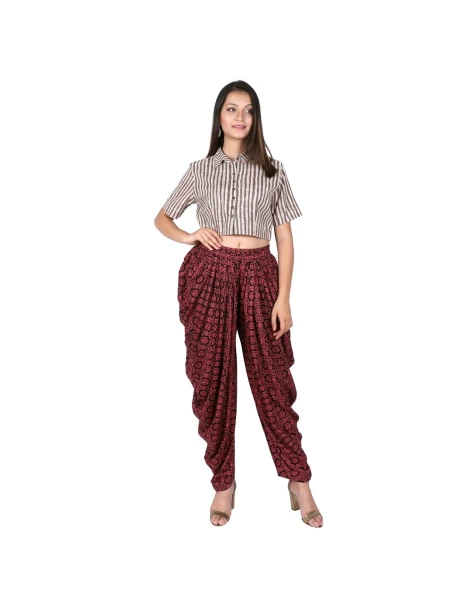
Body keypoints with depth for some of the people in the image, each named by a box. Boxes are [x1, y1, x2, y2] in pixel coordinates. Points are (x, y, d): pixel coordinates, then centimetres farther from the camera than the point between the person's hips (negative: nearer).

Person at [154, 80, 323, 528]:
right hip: (208, 276, 1)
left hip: (258, 275, -1)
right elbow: (161, 218, 19)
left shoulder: (272, 170, 8)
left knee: (272, 377, 0)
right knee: (212, 378, 3)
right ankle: (223, 483, 15)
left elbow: (285, 236, 5)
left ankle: (298, 482, 10)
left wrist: (284, 297, -4)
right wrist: (188, 236, -3)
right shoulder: (200, 170, 10)